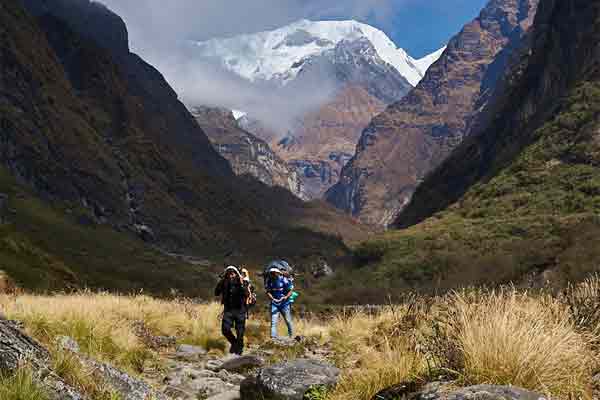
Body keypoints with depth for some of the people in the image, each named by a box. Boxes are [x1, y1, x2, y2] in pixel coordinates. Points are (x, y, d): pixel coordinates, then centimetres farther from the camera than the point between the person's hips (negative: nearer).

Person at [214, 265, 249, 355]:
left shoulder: (243, 283, -3)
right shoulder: (225, 283, 5)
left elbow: (246, 294, -17)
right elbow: (216, 293, -4)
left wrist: (241, 284, -26)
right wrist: (221, 282, -12)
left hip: (240, 310, -2)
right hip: (228, 310, 2)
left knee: (240, 332, 0)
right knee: (225, 329, -8)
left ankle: (239, 350, 15)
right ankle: (234, 342, 19)